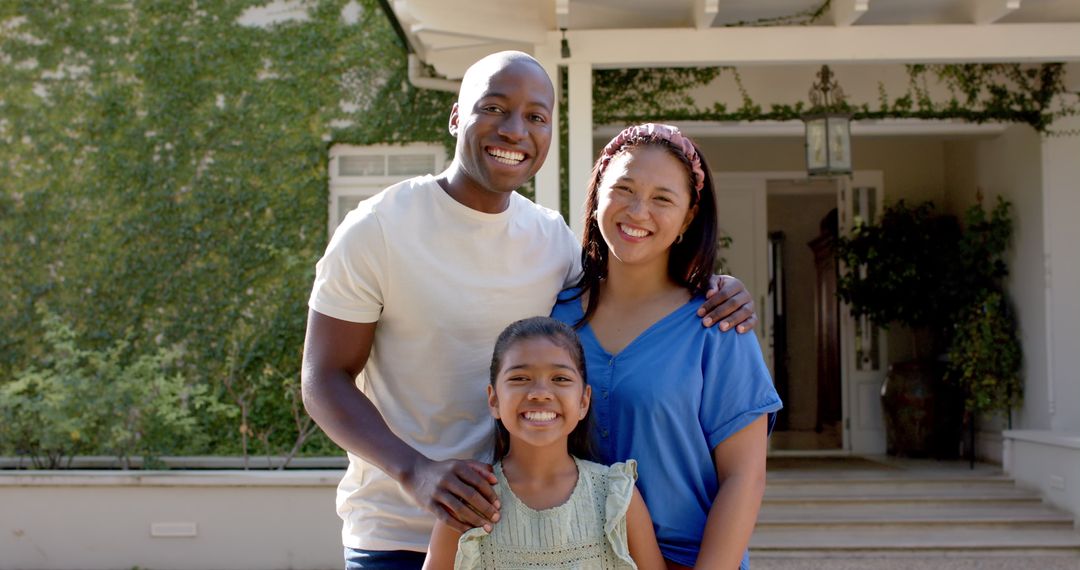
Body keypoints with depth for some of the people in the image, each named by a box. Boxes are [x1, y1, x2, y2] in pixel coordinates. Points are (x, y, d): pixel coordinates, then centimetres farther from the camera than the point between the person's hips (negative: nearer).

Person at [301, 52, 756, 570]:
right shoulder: (376, 230, -11)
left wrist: (712, 297, -4)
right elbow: (324, 380, -10)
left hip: (524, 523, 4)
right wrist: (416, 474, -27)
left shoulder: (553, 236, 2)